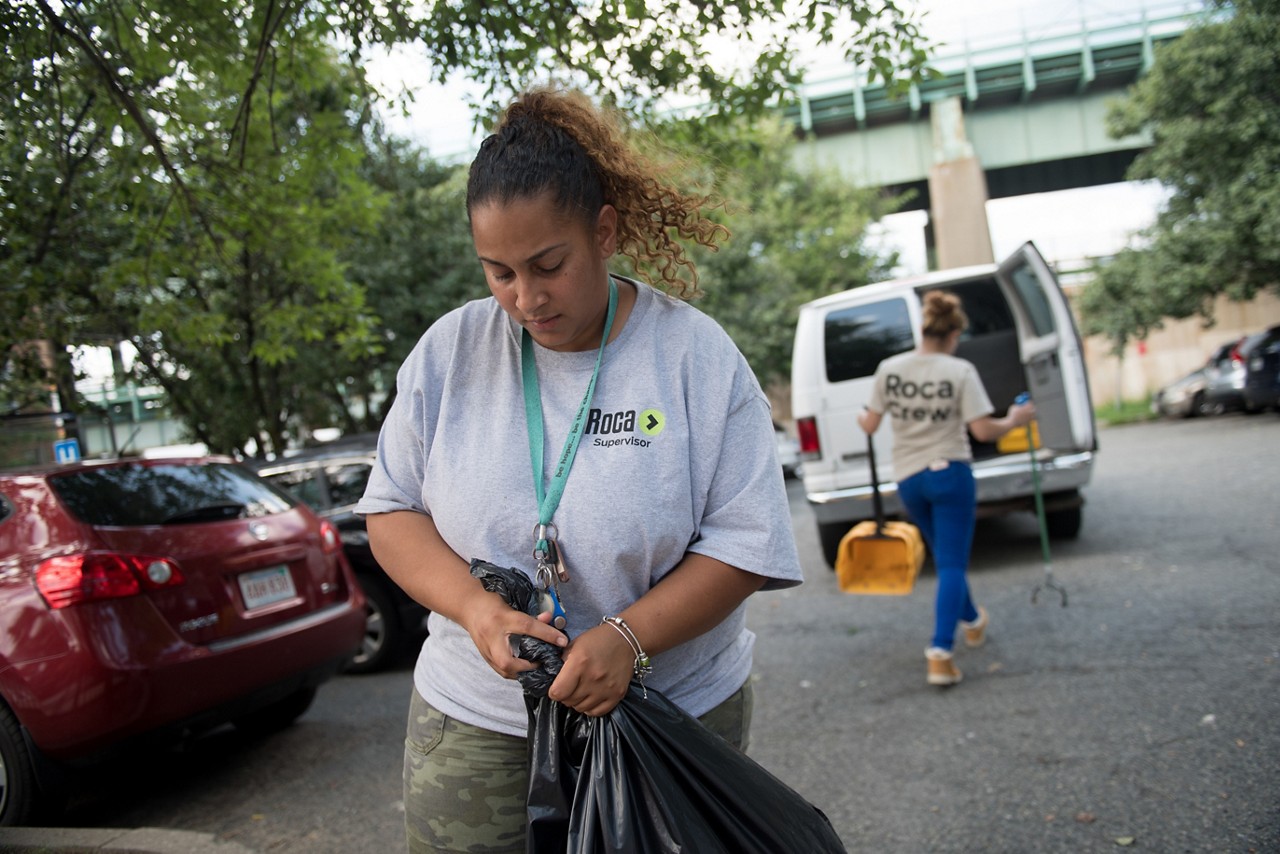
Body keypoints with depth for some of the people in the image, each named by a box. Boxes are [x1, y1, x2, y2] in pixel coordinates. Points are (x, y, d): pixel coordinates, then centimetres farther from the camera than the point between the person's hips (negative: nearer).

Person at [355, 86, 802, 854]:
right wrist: (477, 609, -16)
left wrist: (629, 638, -24)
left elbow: (744, 544, -11)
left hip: (668, 717, -1)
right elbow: (392, 511, 1)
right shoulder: (451, 351, -3)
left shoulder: (695, 353, -10)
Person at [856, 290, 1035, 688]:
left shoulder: (888, 368, -2)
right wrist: (1014, 420, 5)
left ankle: (972, 621, 47)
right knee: (952, 564, 1)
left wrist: (861, 417, 27)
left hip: (908, 479, 4)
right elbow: (983, 431, -14)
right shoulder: (960, 371, -11)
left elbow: (870, 426, 4)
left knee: (946, 558, 24)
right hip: (951, 475, -4)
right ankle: (940, 653, -10)